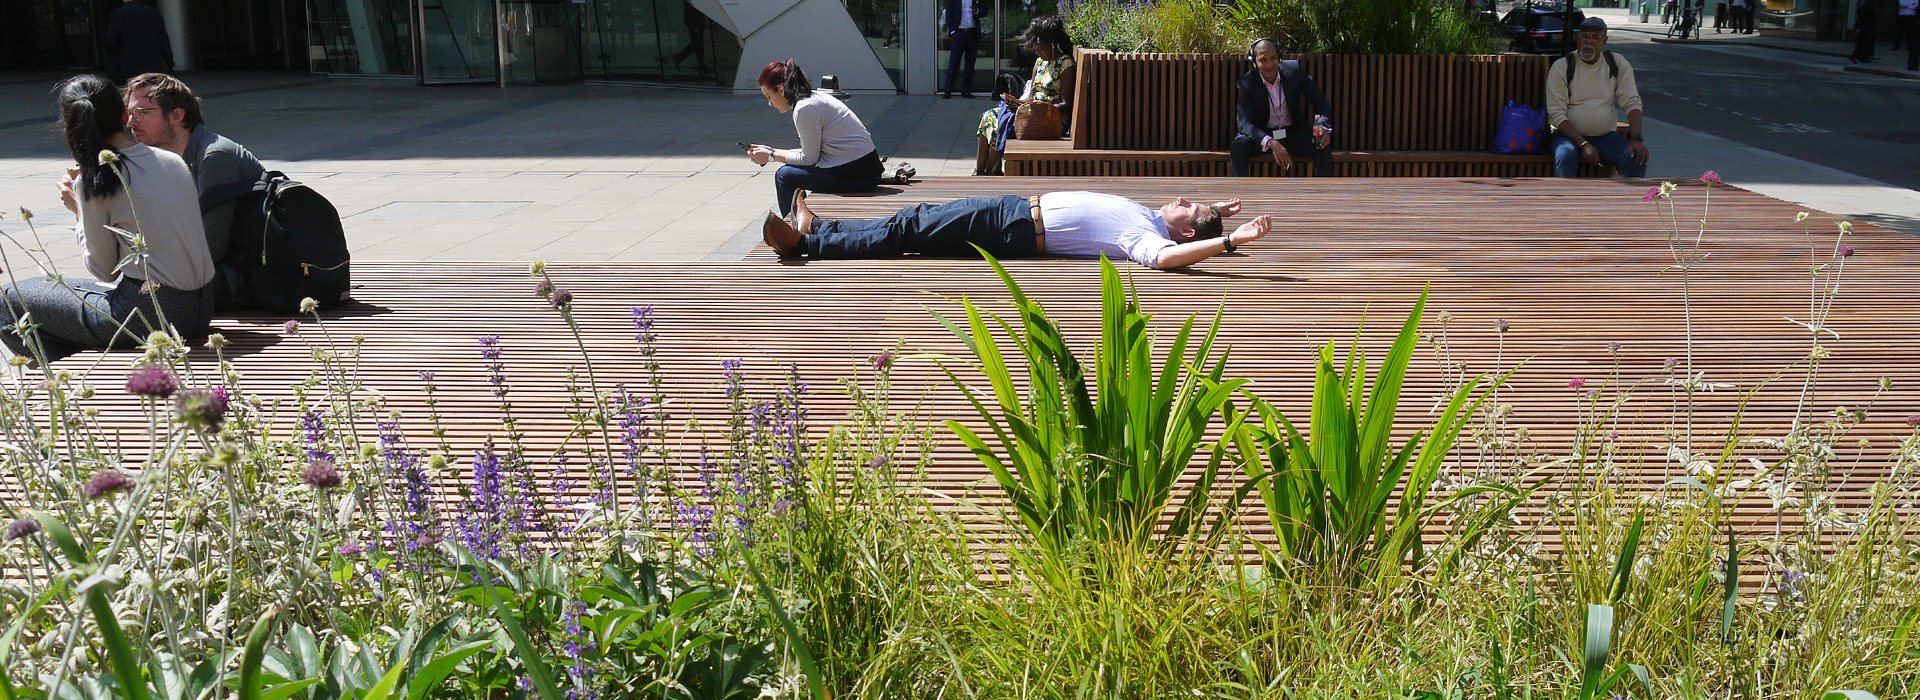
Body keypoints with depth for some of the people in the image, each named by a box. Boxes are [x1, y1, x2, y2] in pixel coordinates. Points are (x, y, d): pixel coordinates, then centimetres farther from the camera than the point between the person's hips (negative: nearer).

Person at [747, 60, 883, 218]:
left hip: (856, 175, -10)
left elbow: (808, 158, -9)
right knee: (791, 171, 22)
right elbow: (812, 151, 16)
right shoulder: (815, 97, 13)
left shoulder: (805, 109, -15)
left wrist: (772, 156, 2)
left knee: (784, 176, -1)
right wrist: (772, 151, 16)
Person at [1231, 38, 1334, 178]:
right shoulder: (1247, 82, -13)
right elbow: (1244, 122, -23)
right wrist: (1271, 143, -39)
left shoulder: (1294, 70, -7)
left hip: (1293, 133, 2)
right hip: (1262, 135, -1)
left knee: (1323, 147, -25)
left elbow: (1321, 101, 0)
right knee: (1239, 144, -32)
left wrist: (1324, 127, -22)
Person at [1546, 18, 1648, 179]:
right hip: (1569, 135, -3)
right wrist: (1583, 144, -22)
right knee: (1565, 157, -36)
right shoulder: (1561, 67, -4)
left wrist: (1636, 139, -16)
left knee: (1638, 159, -22)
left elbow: (1632, 103, 2)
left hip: (1606, 137, 3)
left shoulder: (1618, 64, 6)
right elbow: (1556, 115, -11)